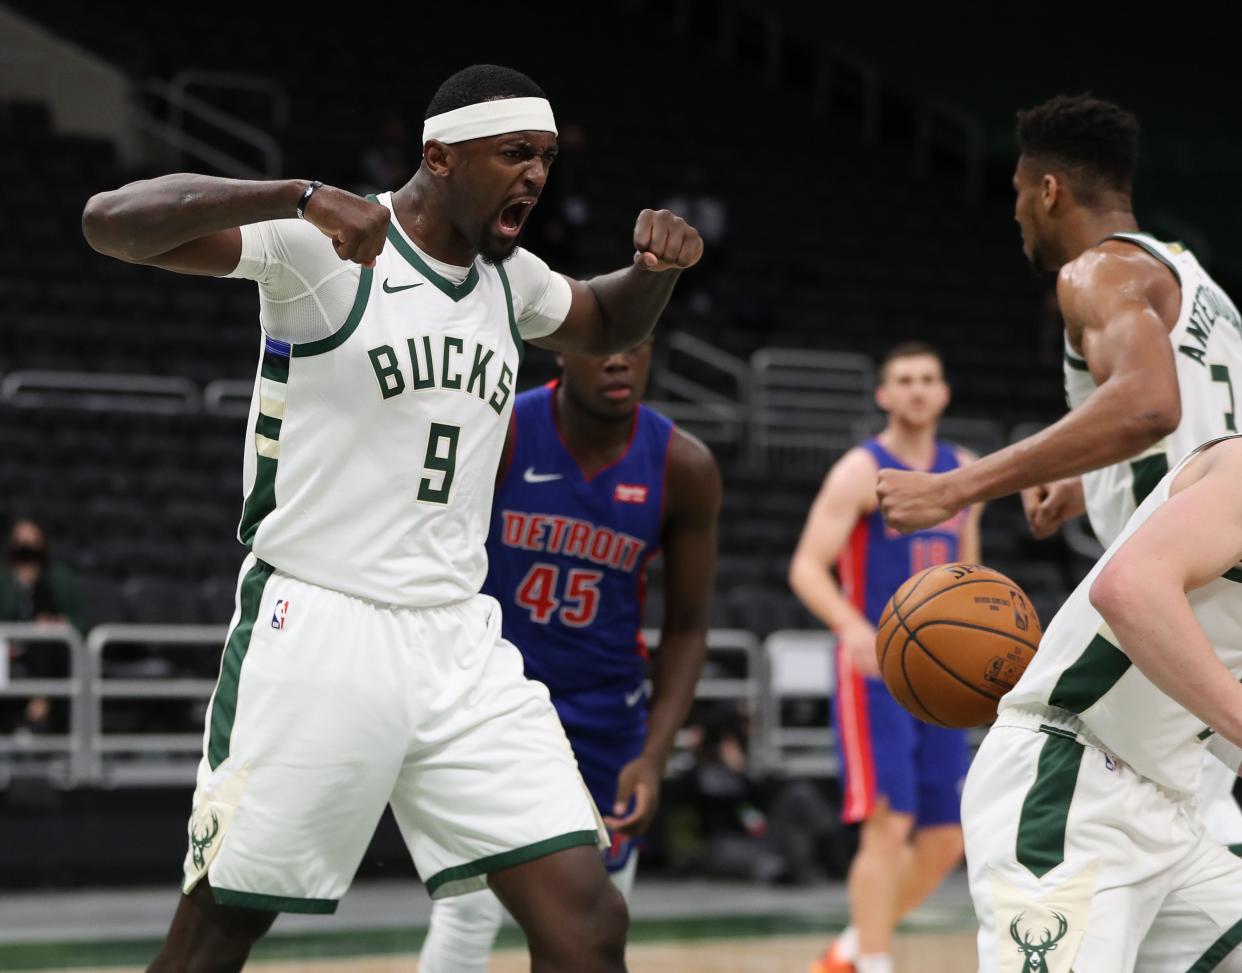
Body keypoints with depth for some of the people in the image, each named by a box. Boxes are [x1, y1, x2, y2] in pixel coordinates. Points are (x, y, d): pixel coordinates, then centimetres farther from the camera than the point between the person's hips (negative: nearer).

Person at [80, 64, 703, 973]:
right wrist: (296, 198, -35)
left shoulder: (509, 277, 13)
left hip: (458, 643, 6)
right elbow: (111, 222, -20)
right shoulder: (323, 248, -8)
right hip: (316, 630, -6)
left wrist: (656, 264, 11)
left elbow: (607, 324, 35)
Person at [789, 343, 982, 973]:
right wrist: (855, 628, -30)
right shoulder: (861, 471, -6)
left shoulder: (964, 472, 13)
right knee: (889, 826, -15)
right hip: (876, 669, -7)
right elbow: (807, 567, -13)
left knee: (946, 839, 6)